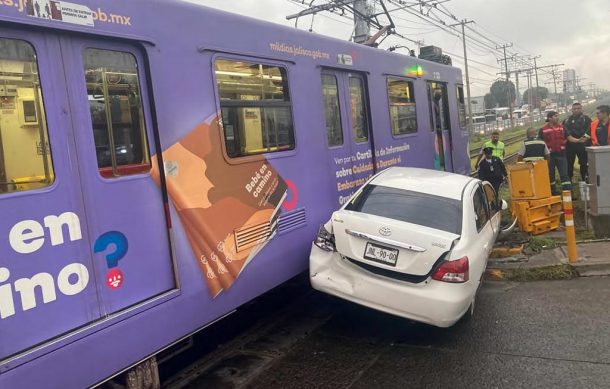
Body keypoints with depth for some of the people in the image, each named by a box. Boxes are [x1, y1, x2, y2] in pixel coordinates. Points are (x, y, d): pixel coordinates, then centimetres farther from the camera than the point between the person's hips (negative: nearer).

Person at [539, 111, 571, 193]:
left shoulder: (562, 127, 6)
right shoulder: (543, 130, -4)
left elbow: (567, 138, 14)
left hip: (561, 154, 2)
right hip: (549, 155, -2)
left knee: (564, 174, -2)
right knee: (550, 174, 9)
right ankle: (552, 192, 21)